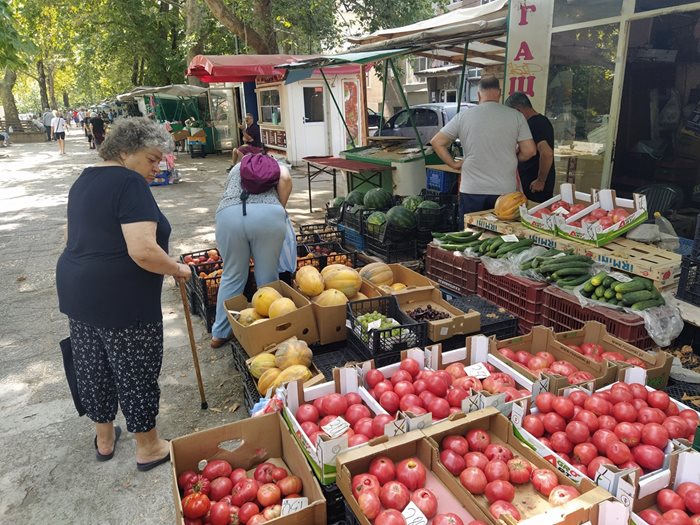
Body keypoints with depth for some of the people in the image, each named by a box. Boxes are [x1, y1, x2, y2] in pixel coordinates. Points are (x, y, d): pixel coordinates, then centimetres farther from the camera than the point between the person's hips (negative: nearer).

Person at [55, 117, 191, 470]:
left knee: (92, 367, 20)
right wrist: (178, 269, -11)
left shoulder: (84, 180, 13)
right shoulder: (130, 183, -17)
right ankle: (148, 448, 25)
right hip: (122, 300, -9)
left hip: (77, 292, 9)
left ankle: (104, 439, 40)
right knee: (137, 373, 7)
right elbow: (143, 251, -27)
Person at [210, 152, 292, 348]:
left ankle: (219, 334, 24)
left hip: (228, 215, 2)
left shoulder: (236, 169, 40)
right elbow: (286, 178, 5)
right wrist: (280, 208, 17)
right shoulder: (275, 165, 30)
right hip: (268, 214, -2)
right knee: (267, 276, 11)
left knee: (232, 276, 16)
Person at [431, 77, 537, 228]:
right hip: (505, 191, 0)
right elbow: (529, 150, 0)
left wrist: (453, 164, 9)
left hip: (472, 191, 0)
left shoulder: (463, 116, 0)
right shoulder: (516, 116, -1)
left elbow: (436, 142, 2)